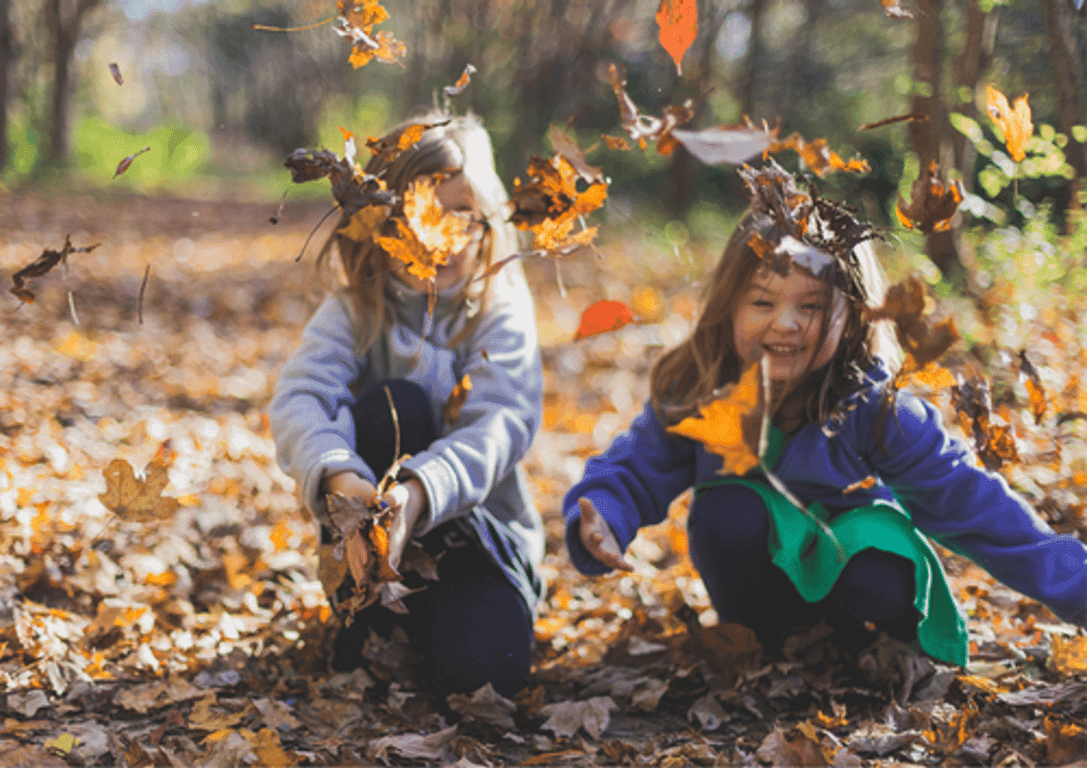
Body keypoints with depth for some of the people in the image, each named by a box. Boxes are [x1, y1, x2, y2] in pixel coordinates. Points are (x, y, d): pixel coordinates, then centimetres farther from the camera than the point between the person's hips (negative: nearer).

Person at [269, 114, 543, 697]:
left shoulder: (502, 311, -8)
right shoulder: (354, 310, -5)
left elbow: (502, 422, -25)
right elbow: (298, 399, -22)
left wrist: (420, 491, -45)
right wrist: (338, 478, -46)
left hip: (479, 524, -1)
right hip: (372, 523, 1)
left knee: (482, 667, -30)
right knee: (392, 405, -29)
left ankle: (422, 623, 6)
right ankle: (370, 613, -17)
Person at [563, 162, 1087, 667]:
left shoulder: (875, 408, -22)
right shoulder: (692, 395, -17)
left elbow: (969, 501, -20)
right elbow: (633, 473, -7)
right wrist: (600, 524, -32)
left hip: (850, 558, -1)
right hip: (758, 572, 2)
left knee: (883, 589, -34)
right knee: (727, 509, -30)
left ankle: (850, 640, 4)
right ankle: (753, 643, -4)